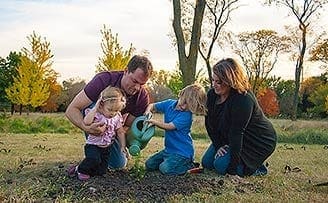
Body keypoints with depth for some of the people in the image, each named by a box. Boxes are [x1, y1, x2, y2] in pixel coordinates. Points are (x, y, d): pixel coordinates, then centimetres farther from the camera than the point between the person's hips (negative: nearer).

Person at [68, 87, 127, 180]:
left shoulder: (117, 117, 0)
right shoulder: (96, 114, -14)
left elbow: (120, 132, 8)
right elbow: (86, 122, -34)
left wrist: (123, 146, -1)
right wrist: (95, 107, -30)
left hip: (105, 148, 5)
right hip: (93, 145, -5)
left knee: (101, 171, 0)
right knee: (94, 159, -35)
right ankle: (81, 169, -6)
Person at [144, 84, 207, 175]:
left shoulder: (187, 115, -21)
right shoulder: (169, 103, 0)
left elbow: (169, 126, -24)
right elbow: (152, 106, 9)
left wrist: (153, 121, -21)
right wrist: (148, 111, -13)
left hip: (183, 151, -8)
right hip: (169, 149, 8)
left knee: (165, 168, -24)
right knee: (149, 165, 6)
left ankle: (189, 165, -2)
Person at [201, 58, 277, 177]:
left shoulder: (243, 100, -32)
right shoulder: (212, 94, -9)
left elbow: (237, 133, -34)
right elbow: (209, 122, -2)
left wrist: (233, 169, -32)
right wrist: (218, 146, -11)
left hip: (257, 142, -8)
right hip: (229, 139, 8)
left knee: (221, 165, -21)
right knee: (207, 163, 4)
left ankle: (256, 168, 0)